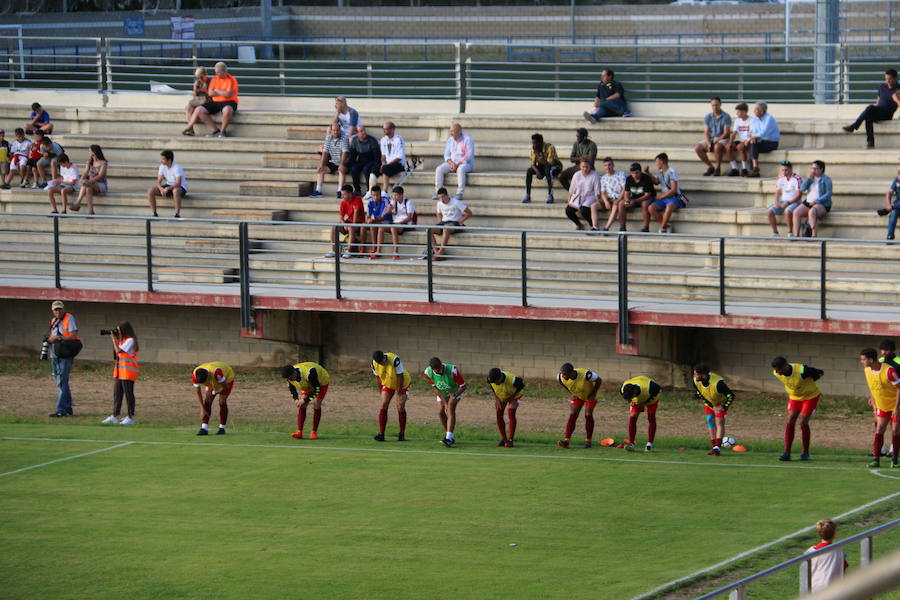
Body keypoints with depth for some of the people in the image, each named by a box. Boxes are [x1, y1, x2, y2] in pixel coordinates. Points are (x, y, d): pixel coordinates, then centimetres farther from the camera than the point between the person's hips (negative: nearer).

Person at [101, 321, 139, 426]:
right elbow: (116, 352, 17)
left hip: (128, 372, -9)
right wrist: (113, 340, 11)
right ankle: (114, 416, 10)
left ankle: (130, 417, 0)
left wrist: (114, 340, -7)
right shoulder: (122, 340, 16)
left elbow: (118, 351, -18)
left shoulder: (130, 341, -12)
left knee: (128, 394, -4)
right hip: (119, 370, 9)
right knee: (117, 394, 7)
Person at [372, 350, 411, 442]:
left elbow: (400, 377, -25)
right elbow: (377, 378, -1)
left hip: (402, 384, -4)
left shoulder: (395, 360, -33)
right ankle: (381, 433, -9)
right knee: (383, 406, -9)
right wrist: (381, 392, 0)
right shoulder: (374, 363, -16)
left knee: (400, 408, -8)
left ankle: (402, 434, 6)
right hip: (387, 384, 4)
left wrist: (399, 392, -19)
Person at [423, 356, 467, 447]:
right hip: (442, 393, 4)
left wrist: (455, 395, -42)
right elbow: (435, 387, -12)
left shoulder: (452, 370, -37)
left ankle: (449, 438, -32)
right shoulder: (428, 372, -25)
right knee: (440, 412, -8)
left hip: (455, 391, -4)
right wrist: (444, 402, -16)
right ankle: (450, 437, 12)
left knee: (450, 408, -24)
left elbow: (463, 386, -25)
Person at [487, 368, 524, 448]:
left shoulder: (512, 379, -41)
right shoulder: (490, 379, -28)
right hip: (500, 396, 4)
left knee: (511, 414, -19)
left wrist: (511, 397, -16)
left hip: (513, 395, -4)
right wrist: (496, 398, -11)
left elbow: (521, 386, -19)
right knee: (499, 415, -4)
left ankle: (510, 439, -14)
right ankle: (504, 439, 8)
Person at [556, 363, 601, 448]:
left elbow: (599, 380, -23)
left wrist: (593, 394, -18)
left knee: (588, 415, -6)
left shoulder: (585, 375, -42)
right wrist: (571, 393, -4)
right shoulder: (561, 377, -28)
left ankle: (588, 440, 7)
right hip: (577, 396, 3)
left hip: (589, 395, -3)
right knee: (572, 415, -8)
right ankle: (567, 440, -13)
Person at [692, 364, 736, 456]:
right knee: (710, 422, -3)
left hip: (721, 403, -5)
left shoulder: (717, 383, -39)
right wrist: (710, 404, -6)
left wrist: (723, 407, -23)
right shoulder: (696, 381, -22)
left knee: (719, 422, -15)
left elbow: (731, 395, -28)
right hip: (709, 403, 5)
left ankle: (717, 447, -19)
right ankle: (715, 447, 4)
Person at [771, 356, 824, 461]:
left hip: (810, 396, -5)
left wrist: (809, 382, -4)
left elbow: (820, 373, -16)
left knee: (803, 422, -13)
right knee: (789, 422, -9)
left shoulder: (802, 370, -34)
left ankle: (806, 453, 2)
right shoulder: (777, 373, -17)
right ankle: (787, 453, -8)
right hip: (794, 397, 5)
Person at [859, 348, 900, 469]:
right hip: (882, 406, 5)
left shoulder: (888, 370, -25)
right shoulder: (867, 370, -4)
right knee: (879, 429, -5)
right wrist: (874, 405, 8)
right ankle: (876, 460, -6)